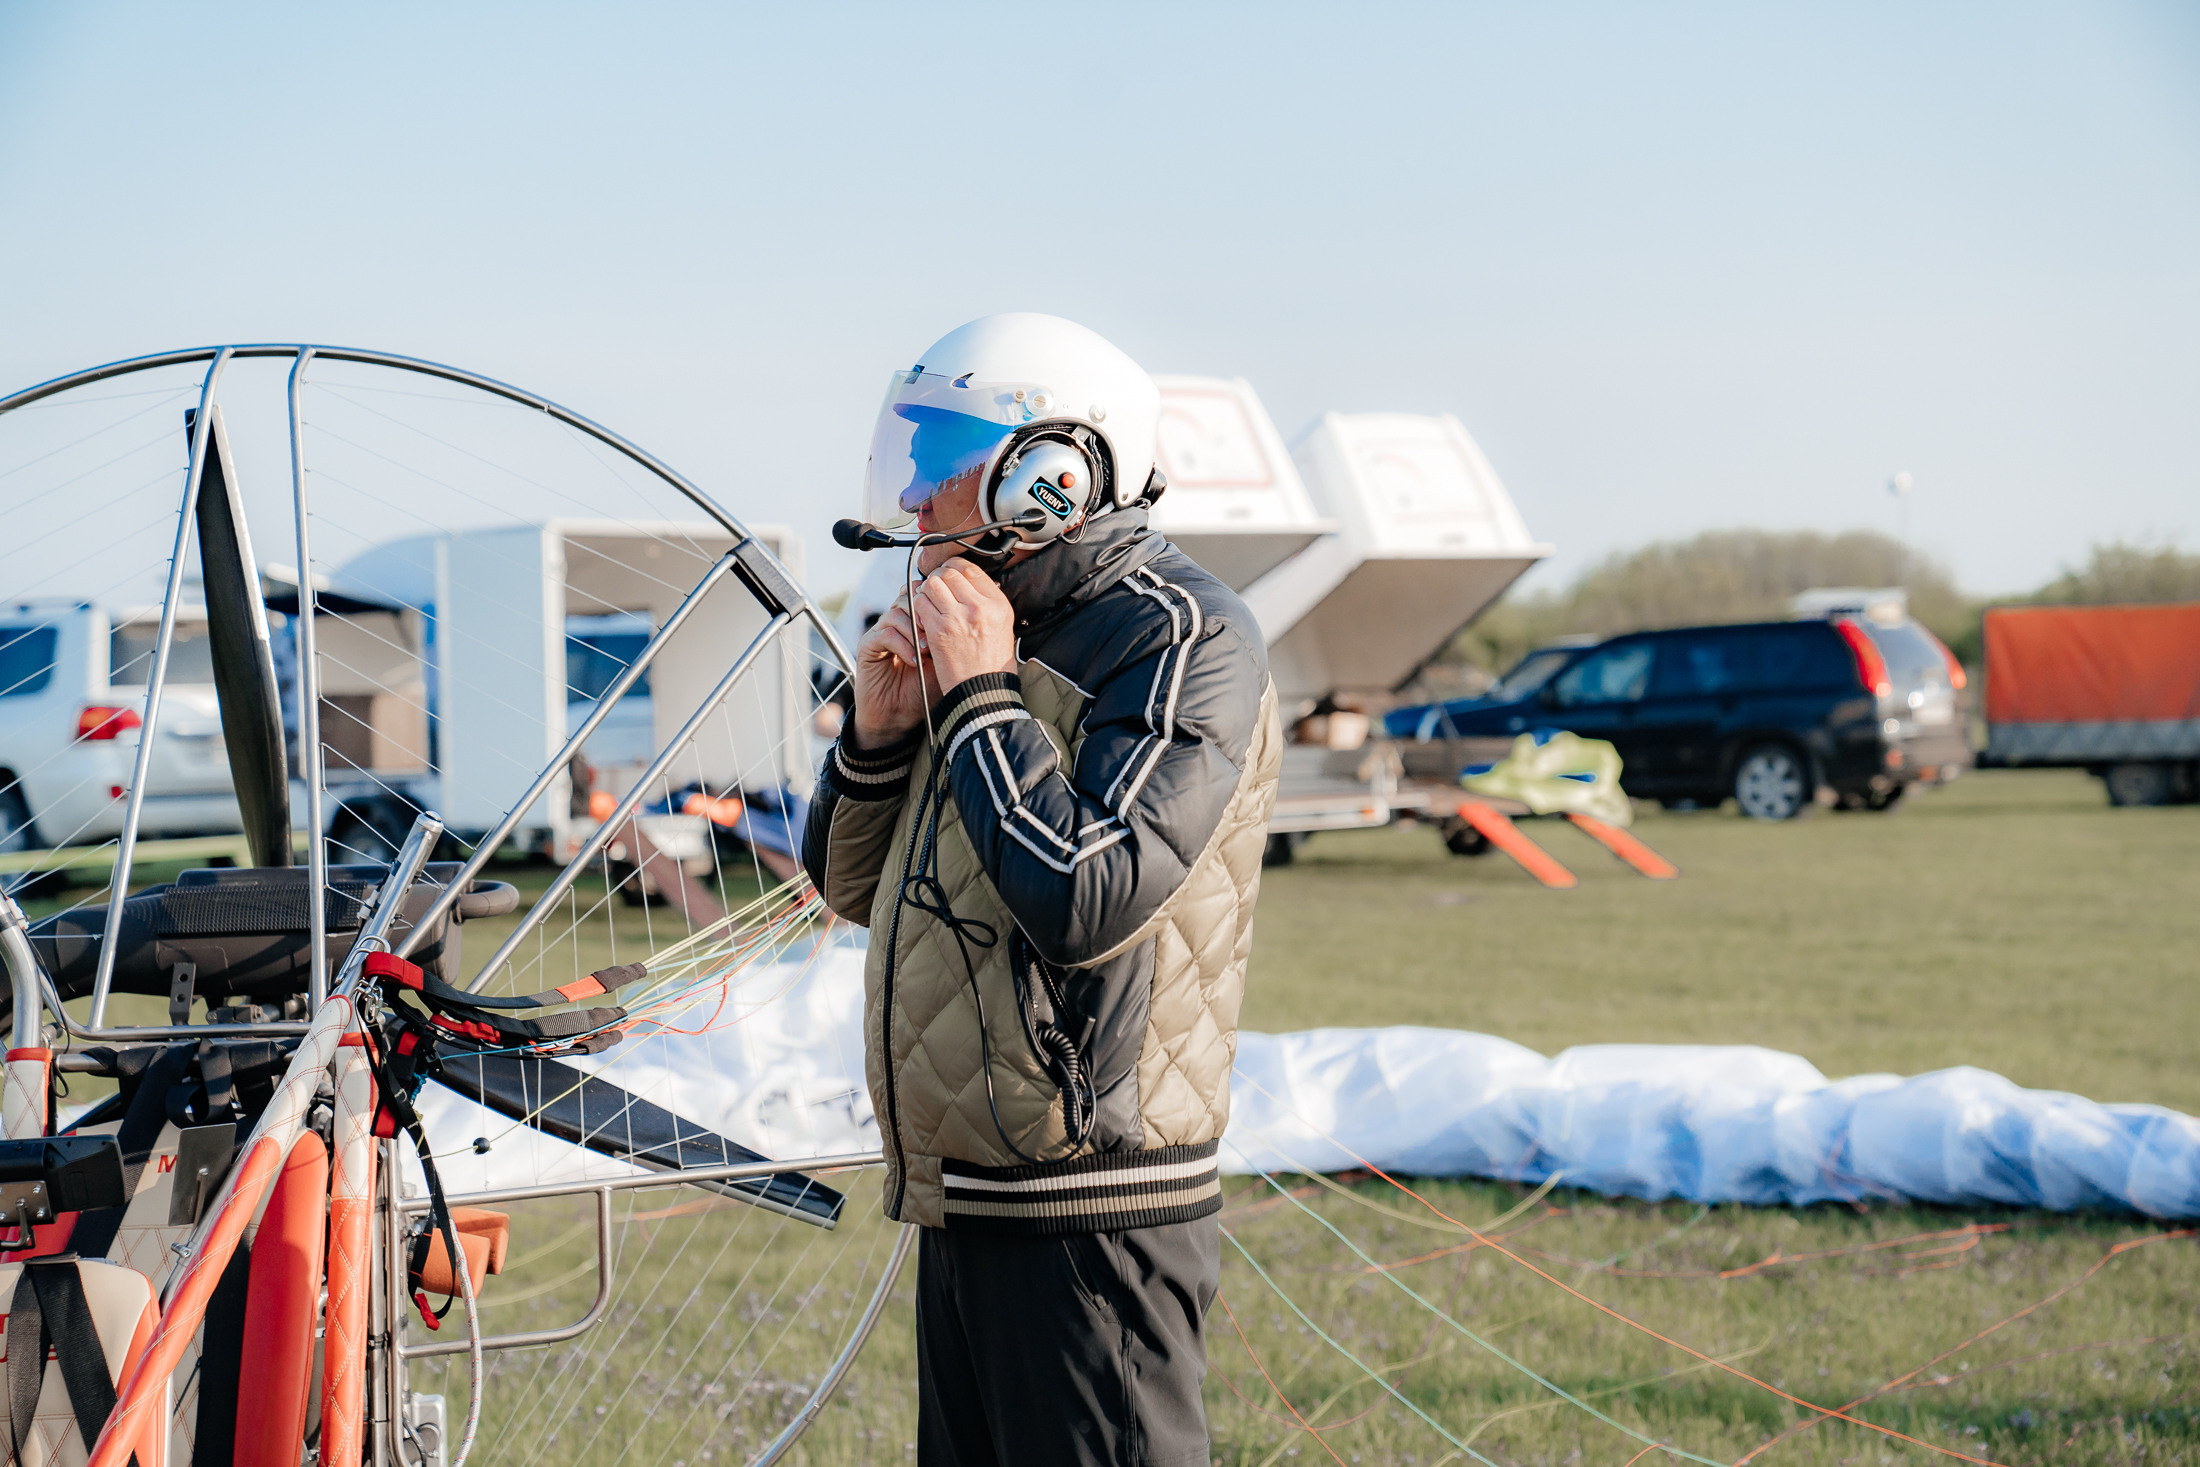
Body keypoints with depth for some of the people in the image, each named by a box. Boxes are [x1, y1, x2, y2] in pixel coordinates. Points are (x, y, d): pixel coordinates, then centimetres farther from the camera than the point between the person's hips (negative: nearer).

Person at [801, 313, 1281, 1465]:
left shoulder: (1177, 637, -13)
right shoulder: (998, 634, 15)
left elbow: (1089, 902, -25)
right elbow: (854, 887, 19)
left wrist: (978, 699, -16)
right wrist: (880, 730, 1)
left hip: (1090, 1223, -9)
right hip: (963, 1207, 9)